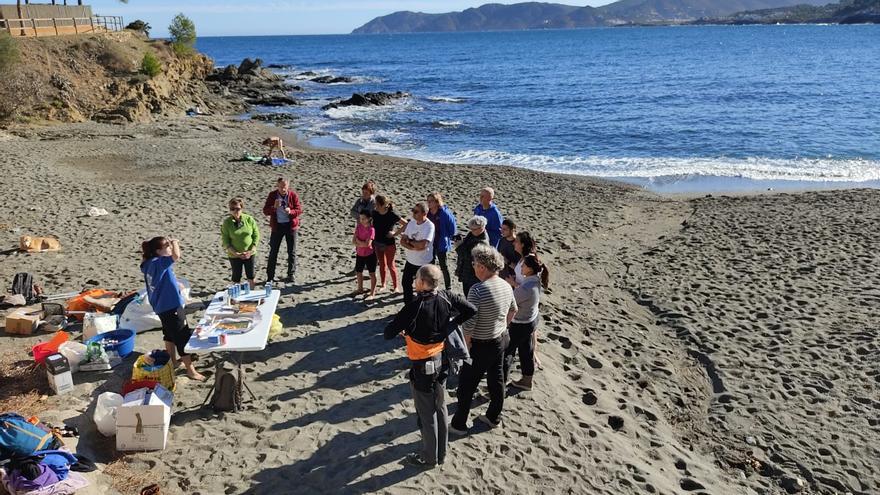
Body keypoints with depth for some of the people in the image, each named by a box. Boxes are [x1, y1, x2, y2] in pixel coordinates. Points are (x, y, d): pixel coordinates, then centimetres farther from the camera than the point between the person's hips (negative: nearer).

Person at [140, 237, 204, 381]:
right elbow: (176, 256, -41)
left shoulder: (149, 264, 5)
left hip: (162, 307, 10)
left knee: (170, 334, 26)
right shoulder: (159, 262, -23)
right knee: (184, 338, -2)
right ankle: (191, 370, 5)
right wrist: (175, 243, -22)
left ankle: (172, 362, 40)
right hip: (172, 307, -10)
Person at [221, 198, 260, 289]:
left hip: (249, 254, 1)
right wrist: (236, 253, -15)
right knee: (236, 278, 7)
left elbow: (256, 235, -1)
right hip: (234, 255, -1)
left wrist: (251, 251, -11)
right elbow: (225, 241, -6)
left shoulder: (249, 219, -4)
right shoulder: (227, 222, -7)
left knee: (251, 277, 6)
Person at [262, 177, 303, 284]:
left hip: (291, 226, 0)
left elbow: (299, 210, -7)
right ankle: (270, 276, 12)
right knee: (273, 251, 3)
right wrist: (274, 207, -26)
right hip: (277, 226, 0)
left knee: (292, 251, 6)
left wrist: (291, 211, -28)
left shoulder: (293, 195, -6)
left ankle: (291, 275, 18)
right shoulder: (272, 195, -5)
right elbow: (265, 211, -7)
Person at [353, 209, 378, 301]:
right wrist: (362, 244, -21)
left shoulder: (371, 229, -19)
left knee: (372, 274, 3)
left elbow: (367, 244, -26)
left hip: (369, 254, -7)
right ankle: (360, 289, 38)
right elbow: (353, 241, -6)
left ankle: (372, 293, 10)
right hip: (360, 254, 7)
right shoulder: (358, 227, -2)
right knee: (358, 272, 18)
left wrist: (358, 240, -13)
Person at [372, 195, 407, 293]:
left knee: (391, 265, 5)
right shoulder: (375, 214, -4)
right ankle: (382, 285, 32)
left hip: (389, 244, -5)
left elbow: (405, 224, -15)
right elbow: (373, 226, 8)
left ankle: (396, 286, 18)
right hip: (378, 244, 5)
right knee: (382, 265, 18)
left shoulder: (392, 215, -18)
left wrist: (395, 233, -18)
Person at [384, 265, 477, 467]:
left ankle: (429, 457, 29)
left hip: (422, 366, -6)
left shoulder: (415, 307, -27)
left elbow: (388, 333, -24)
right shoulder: (446, 297, -10)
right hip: (441, 360, 6)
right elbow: (471, 310, 1)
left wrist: (402, 330, -3)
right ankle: (442, 452, 38)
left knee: (426, 414, 12)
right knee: (440, 407, 22)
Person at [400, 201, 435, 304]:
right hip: (410, 261, 7)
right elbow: (402, 241, -1)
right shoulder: (411, 223, 0)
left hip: (423, 264, -7)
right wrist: (414, 247, -20)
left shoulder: (429, 226, -21)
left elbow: (422, 244, -32)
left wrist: (409, 241, -14)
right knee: (406, 283, 20)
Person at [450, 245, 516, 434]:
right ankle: (494, 418, 39)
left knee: (467, 386, 9)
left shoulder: (477, 290, -28)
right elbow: (513, 310, 14)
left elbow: (469, 324, -27)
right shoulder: (506, 286, -4)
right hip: (501, 340, 7)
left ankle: (459, 424, 23)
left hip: (481, 346, -7)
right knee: (497, 380, 22)